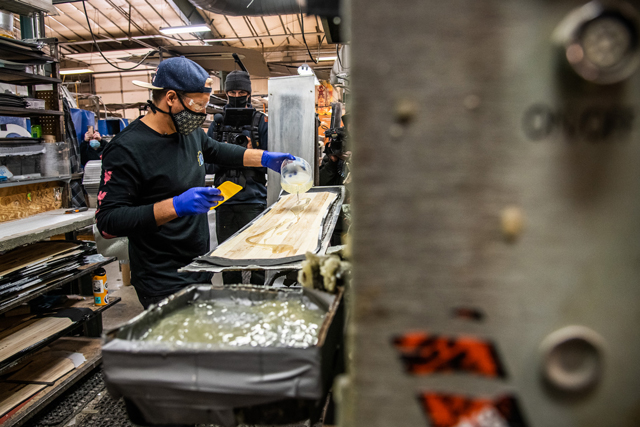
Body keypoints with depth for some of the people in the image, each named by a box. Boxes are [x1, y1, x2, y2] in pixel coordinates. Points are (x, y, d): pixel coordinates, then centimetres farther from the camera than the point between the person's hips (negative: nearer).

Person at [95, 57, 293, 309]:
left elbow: (217, 151, 26)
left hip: (199, 269, 8)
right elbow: (107, 222, -22)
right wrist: (175, 206, -31)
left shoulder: (191, 132, 5)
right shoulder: (127, 149, -18)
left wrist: (265, 159, 16)